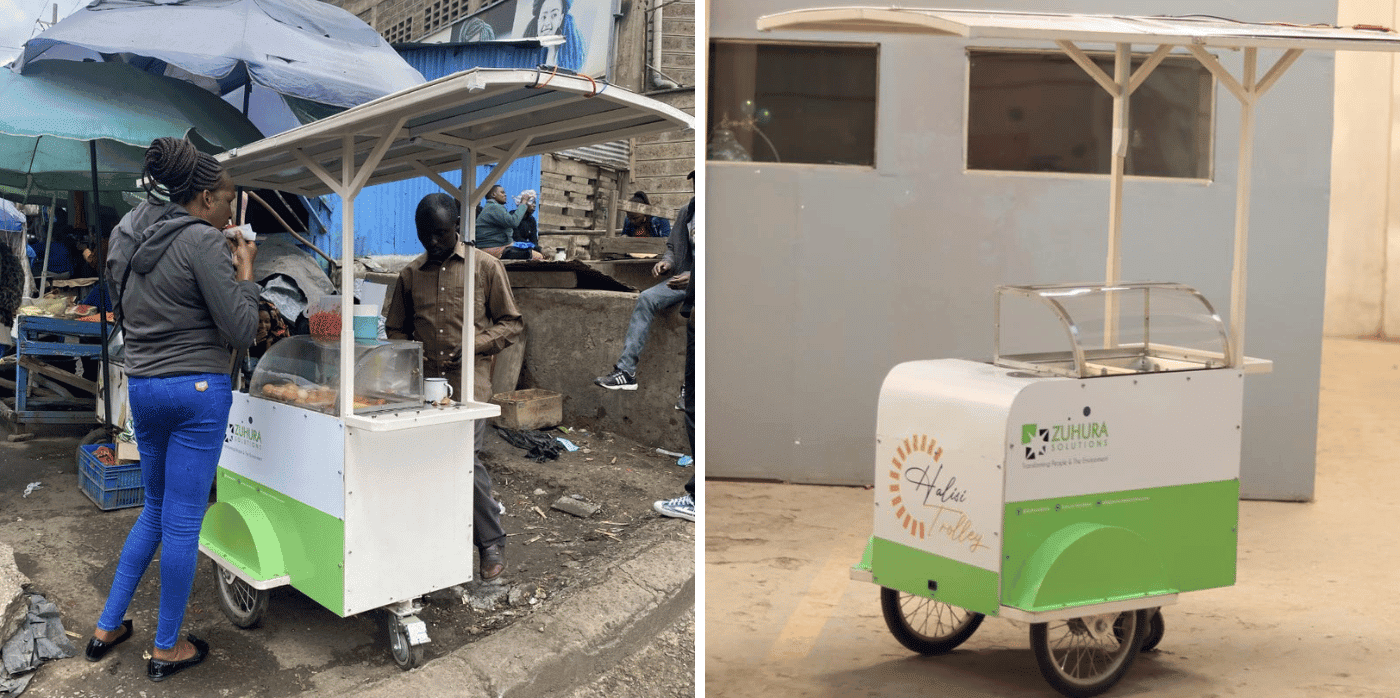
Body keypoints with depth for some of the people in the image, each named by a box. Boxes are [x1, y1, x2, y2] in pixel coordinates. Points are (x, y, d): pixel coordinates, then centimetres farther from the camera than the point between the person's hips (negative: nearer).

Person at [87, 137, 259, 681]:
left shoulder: (128, 236, 9)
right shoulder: (202, 241, -15)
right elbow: (241, 331, -16)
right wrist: (244, 271, -3)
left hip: (142, 386, 8)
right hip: (197, 390, -8)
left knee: (156, 510, 22)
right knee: (183, 520, 2)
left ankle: (108, 627, 26)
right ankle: (167, 649, 12)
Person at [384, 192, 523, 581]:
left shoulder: (485, 267, 3)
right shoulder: (411, 274, 13)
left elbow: (512, 324, 5)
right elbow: (396, 329, 22)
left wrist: (473, 345, -10)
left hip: (468, 384, -4)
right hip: (424, 385, 4)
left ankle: (492, 543, 4)